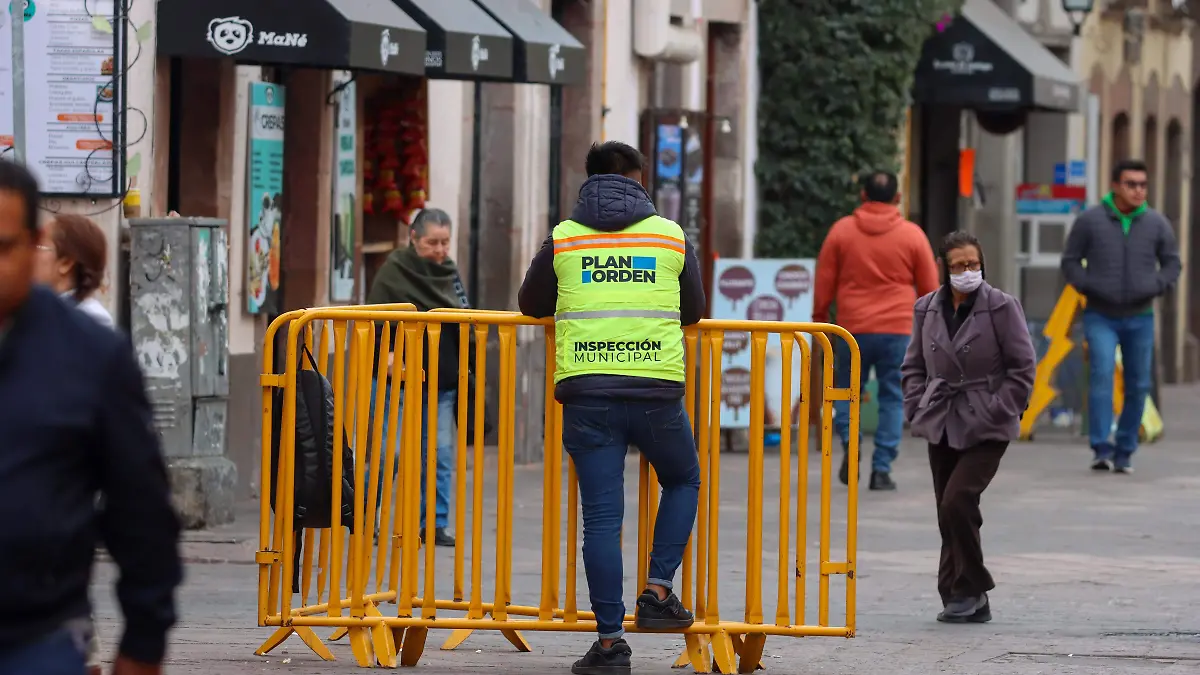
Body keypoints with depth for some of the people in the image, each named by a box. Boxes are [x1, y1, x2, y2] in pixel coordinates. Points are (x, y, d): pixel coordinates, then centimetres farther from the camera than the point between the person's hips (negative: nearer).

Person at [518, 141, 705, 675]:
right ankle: (658, 591, 11)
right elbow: (694, 309, 18)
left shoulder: (563, 240, 8)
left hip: (586, 391, 0)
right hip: (656, 390, 0)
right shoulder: (671, 236, 8)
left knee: (601, 516, 2)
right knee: (683, 481, 25)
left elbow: (531, 304, 21)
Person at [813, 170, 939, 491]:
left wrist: (819, 320, 16)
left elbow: (823, 284, 5)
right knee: (893, 398, 6)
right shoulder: (912, 235, 2)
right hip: (898, 331, 0)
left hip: (852, 330, 0)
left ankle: (849, 442, -10)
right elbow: (929, 289, 8)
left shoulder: (841, 231, 3)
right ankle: (882, 468, -1)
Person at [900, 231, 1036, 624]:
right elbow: (913, 367, 16)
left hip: (985, 429, -5)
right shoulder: (927, 309, 7)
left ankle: (968, 589, -4)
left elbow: (1023, 368, -5)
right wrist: (917, 411, 3)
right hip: (941, 427, 5)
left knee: (957, 502, -18)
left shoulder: (1000, 307, -6)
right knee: (949, 514, 5)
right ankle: (970, 602, 14)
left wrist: (998, 413, -11)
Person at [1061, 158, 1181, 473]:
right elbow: (1070, 261, 2)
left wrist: (1155, 289, -12)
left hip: (1140, 318, 3)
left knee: (1138, 385, 5)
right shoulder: (1089, 220, -6)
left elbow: (1172, 264, 6)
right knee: (1102, 374, -21)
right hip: (1100, 317, -2)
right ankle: (1101, 449, -24)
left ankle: (1124, 452, 18)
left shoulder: (1156, 223, -2)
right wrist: (1088, 288, -14)